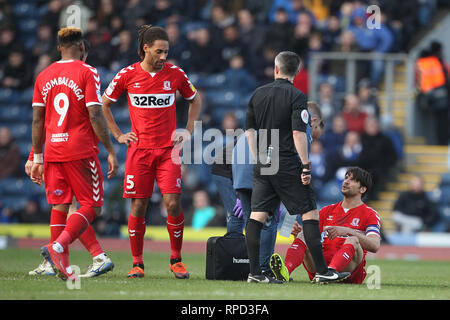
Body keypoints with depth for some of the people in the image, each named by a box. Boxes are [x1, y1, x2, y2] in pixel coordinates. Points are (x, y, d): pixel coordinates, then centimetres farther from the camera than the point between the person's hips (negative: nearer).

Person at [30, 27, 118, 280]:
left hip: (53, 152, 5)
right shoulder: (87, 73, -5)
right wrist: (111, 152, -6)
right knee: (92, 205, 0)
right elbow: (96, 116, -11)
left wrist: (37, 159, 17)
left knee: (60, 205, 10)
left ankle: (63, 265, 6)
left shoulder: (44, 76, 10)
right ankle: (57, 248, -20)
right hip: (81, 152, -5)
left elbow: (37, 121, 11)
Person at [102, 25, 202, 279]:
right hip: (139, 150, 0)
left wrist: (188, 131, 10)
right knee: (139, 206, -1)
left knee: (173, 203, -10)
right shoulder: (127, 75, -1)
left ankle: (176, 259, 7)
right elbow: (104, 104, 13)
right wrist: (118, 134, 7)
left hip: (168, 149, 0)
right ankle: (137, 263, 8)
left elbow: (195, 100, 19)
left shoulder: (175, 74, 2)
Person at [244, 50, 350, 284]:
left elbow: (249, 131, 13)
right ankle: (321, 271, -1)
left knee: (257, 215, 3)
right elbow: (298, 133, -16)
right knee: (309, 212, 1)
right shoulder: (296, 96, -8)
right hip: (287, 166, -5)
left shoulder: (258, 94, 9)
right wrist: (306, 166, -13)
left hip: (263, 166, 5)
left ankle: (254, 272, 0)